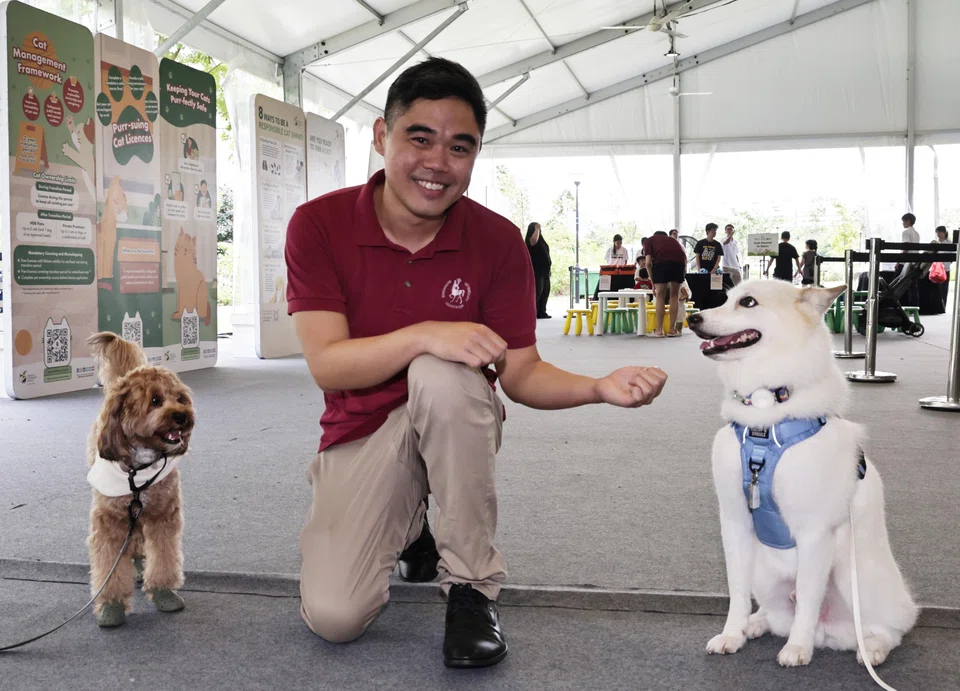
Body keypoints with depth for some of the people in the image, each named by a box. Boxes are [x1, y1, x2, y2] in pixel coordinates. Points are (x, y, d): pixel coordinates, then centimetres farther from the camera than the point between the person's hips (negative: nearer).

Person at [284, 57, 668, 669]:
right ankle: (409, 534, 19)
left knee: (440, 375, -37)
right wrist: (424, 334, -35)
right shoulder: (318, 224, -13)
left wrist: (600, 387, -29)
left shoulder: (498, 240, -11)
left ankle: (473, 584, -17)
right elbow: (326, 364, -20)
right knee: (333, 616, -18)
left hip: (456, 427, 0)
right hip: (362, 433, 1)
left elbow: (520, 373, -10)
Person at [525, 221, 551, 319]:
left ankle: (541, 312, 11)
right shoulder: (530, 240, -7)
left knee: (545, 291, 7)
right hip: (536, 270, -9)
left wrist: (549, 262, 16)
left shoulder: (541, 240, 19)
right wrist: (536, 229, -18)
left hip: (544, 270, 9)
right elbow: (534, 239, -33)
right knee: (536, 291, -12)